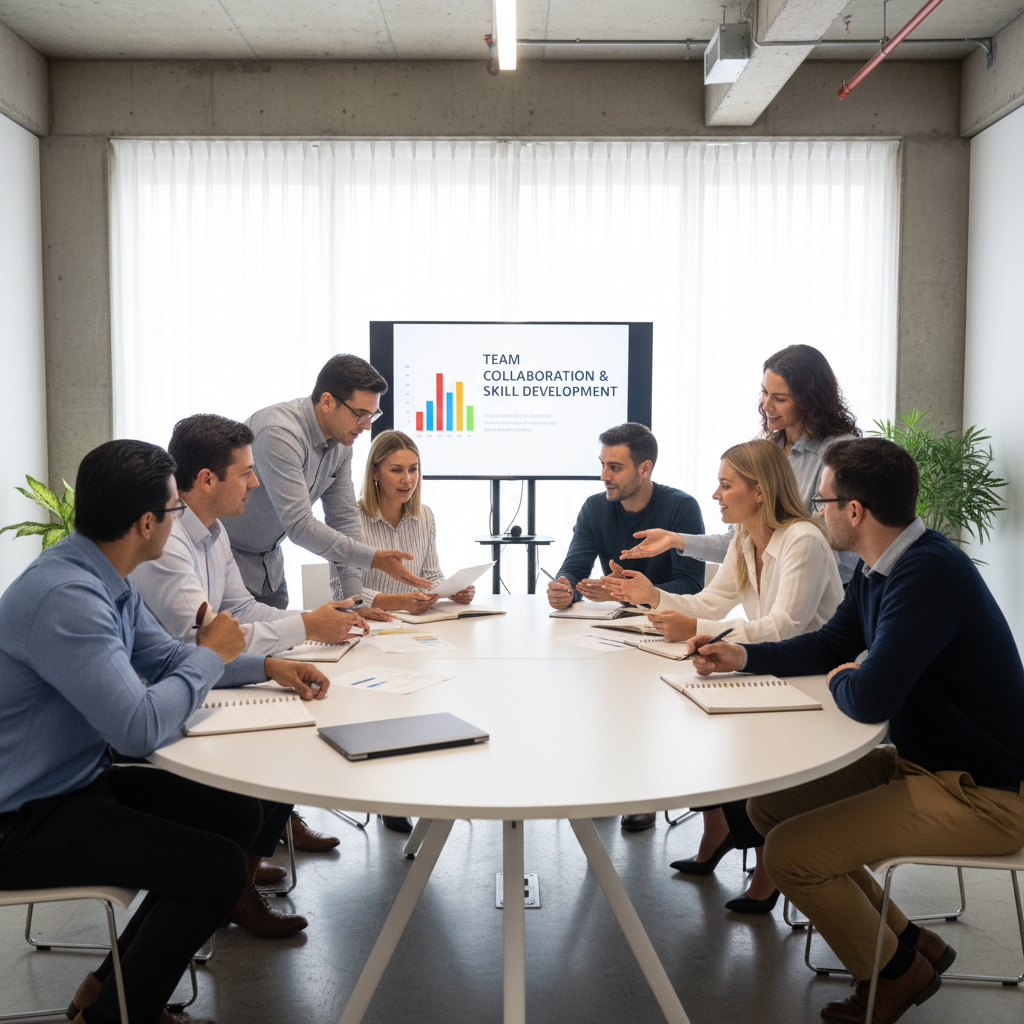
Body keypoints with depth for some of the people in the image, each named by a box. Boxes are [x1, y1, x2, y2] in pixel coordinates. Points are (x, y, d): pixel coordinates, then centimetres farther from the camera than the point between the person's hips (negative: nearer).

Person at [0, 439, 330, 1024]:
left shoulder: (107, 581, 4)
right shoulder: (65, 597, -29)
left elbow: (165, 656, 19)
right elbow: (142, 728, -33)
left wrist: (266, 666, 8)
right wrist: (211, 655, -16)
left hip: (80, 779, 10)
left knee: (239, 816, 8)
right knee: (218, 870, -18)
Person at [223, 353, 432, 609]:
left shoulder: (341, 440, -3)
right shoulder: (279, 434, -29)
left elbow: (344, 518, 1)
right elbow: (299, 525, -32)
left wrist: (355, 598, -6)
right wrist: (375, 559, -33)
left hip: (268, 558, 8)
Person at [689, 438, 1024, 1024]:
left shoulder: (930, 573, -28)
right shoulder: (878, 568, 3)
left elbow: (870, 699, -34)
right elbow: (830, 646, 17)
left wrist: (841, 680, -10)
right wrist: (743, 657, 4)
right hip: (920, 760, 10)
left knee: (790, 853, -15)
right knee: (769, 806, 9)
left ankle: (897, 970, 14)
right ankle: (910, 942, 19)